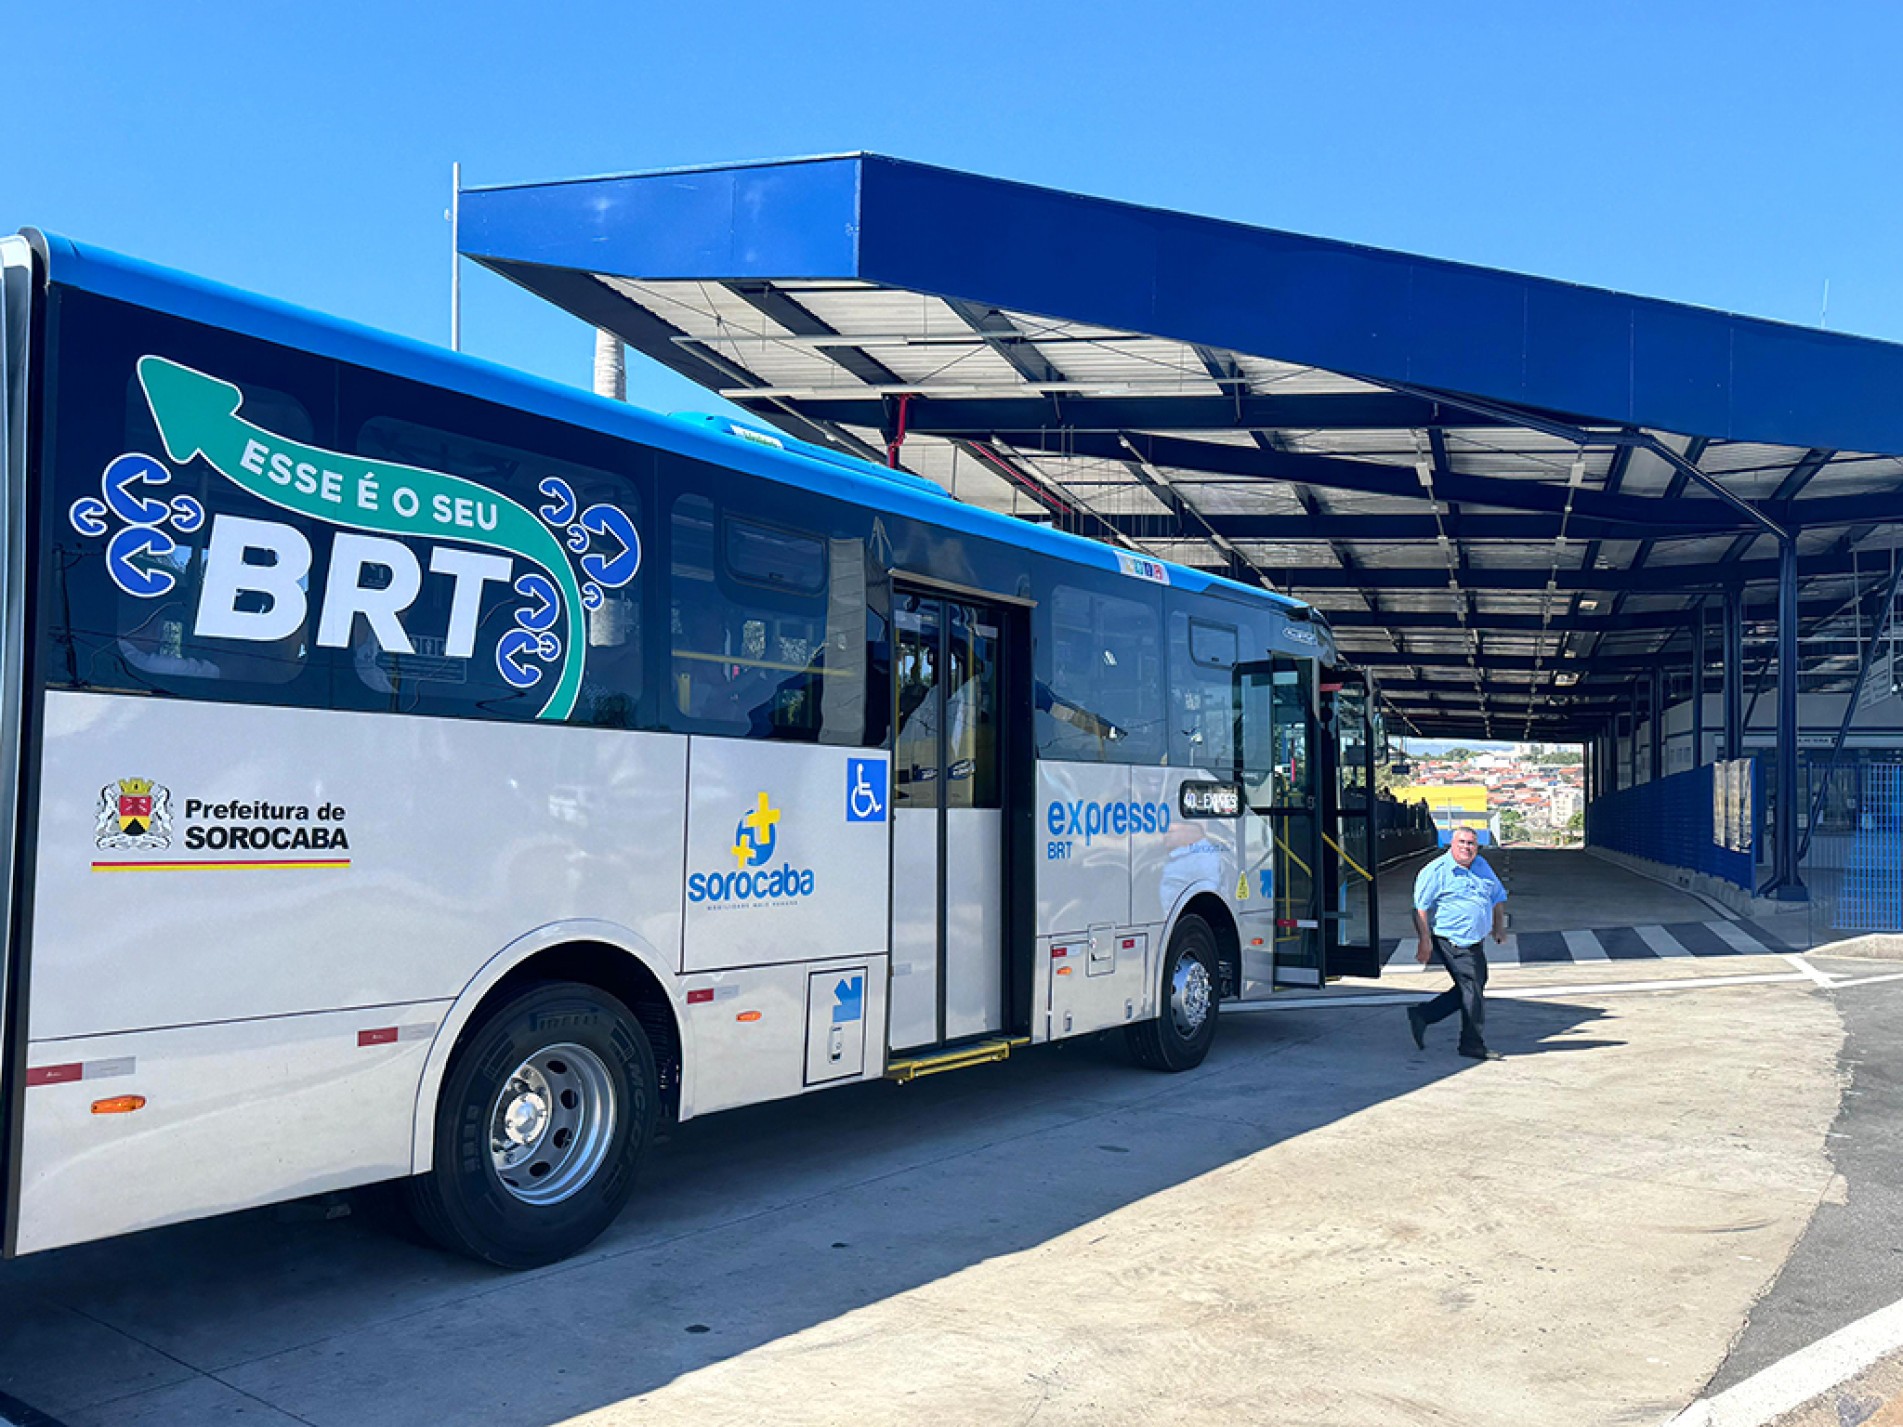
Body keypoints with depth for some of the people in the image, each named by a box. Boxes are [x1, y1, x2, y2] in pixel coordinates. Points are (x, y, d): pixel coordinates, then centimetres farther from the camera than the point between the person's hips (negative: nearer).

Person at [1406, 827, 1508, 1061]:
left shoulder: (1482, 866, 13)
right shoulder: (1436, 871, -10)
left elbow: (1498, 896, 26)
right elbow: (1420, 907, -14)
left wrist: (1499, 926, 16)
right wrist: (1425, 941, -18)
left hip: (1475, 943, 8)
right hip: (1452, 942, -8)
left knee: (1467, 989, 11)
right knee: (1473, 989, -7)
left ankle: (1421, 1016, 20)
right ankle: (1474, 1046, 5)